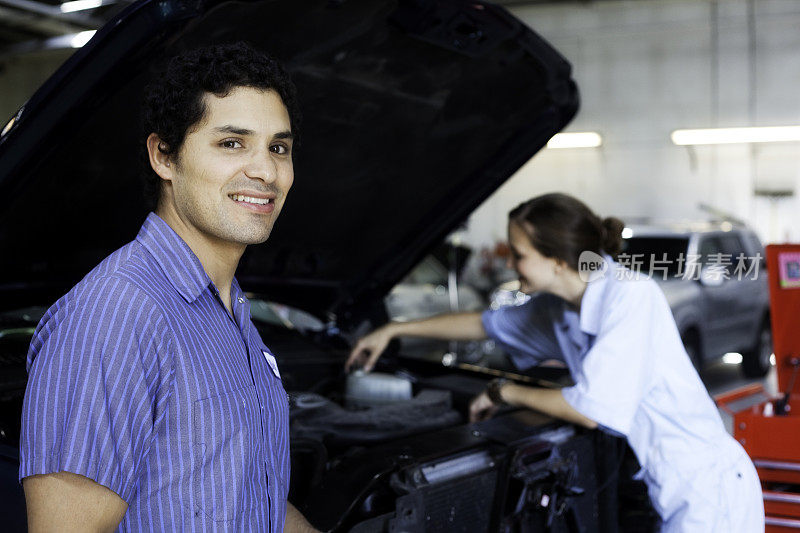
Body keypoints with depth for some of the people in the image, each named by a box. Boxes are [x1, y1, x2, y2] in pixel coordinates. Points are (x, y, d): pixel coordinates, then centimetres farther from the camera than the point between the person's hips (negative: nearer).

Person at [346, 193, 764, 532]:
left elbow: (592, 411, -23)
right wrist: (394, 330, 26)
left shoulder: (631, 295, -21)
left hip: (711, 491, -8)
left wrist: (505, 393, -8)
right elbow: (486, 324, 22)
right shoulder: (557, 309, 4)